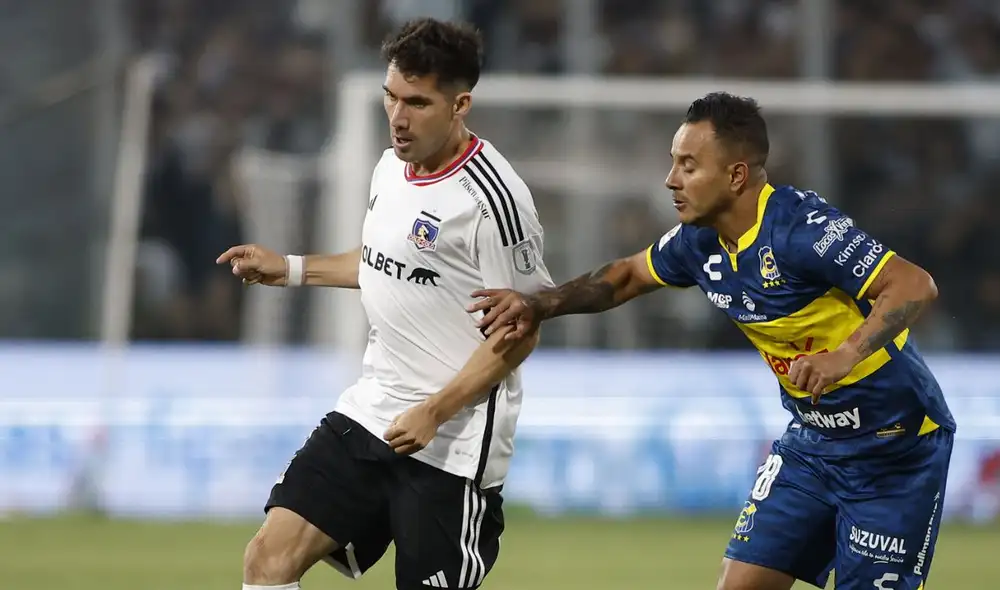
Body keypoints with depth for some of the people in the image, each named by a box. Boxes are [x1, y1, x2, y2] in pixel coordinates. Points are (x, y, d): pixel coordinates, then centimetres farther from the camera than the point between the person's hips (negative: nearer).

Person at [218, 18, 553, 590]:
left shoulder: (492, 197, -18)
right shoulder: (393, 166, 7)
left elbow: (520, 333, -15)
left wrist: (434, 412, -21)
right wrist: (290, 268, 23)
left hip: (451, 445, -8)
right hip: (369, 412, 8)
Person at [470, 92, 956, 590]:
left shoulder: (800, 228, -26)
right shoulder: (701, 242, -1)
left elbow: (915, 286, -31)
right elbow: (628, 276, 19)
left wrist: (845, 356, -43)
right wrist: (539, 306, 6)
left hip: (895, 448, -8)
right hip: (812, 439, 8)